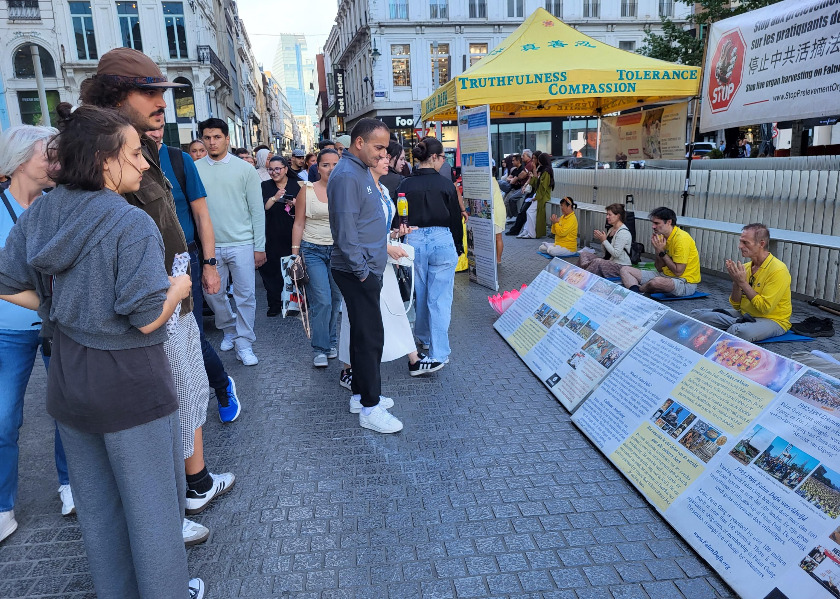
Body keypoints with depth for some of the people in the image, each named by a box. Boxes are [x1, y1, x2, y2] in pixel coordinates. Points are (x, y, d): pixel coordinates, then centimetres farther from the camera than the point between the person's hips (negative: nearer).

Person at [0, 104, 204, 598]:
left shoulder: (40, 214, 0)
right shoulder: (132, 224, -21)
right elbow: (147, 318, -23)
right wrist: (179, 288, -6)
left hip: (68, 378, 7)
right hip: (129, 381, -7)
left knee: (95, 501, 22)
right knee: (152, 502, 12)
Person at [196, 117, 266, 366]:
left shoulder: (245, 170, 0)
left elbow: (257, 210, 0)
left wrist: (259, 246, -4)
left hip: (242, 244, -2)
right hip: (210, 245, 2)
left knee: (246, 295, 1)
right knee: (213, 293, 13)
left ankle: (244, 343, 13)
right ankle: (230, 330, 37)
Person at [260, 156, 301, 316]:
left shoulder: (297, 184, 5)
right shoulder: (265, 186, 7)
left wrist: (296, 204, -15)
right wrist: (275, 198, -22)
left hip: (293, 235, -1)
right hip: (272, 236, 1)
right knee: (271, 269, -1)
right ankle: (274, 304, 8)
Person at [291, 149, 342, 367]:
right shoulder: (307, 190, 1)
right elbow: (299, 224, 3)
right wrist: (295, 253, -2)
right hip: (313, 251, -2)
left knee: (336, 299, 6)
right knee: (322, 301, -9)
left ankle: (331, 343, 23)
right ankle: (320, 349, 3)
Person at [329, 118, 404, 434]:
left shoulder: (362, 170, 14)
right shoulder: (347, 176, -18)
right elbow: (345, 230, -22)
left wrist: (383, 249, 19)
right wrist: (361, 270, -18)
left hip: (368, 268, 10)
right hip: (357, 271, -10)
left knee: (365, 334, 16)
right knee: (370, 337, -4)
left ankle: (361, 394, 29)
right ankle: (370, 408, 6)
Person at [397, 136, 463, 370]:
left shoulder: (405, 186, 0)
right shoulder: (446, 185, -5)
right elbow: (456, 218, 0)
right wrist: (458, 247, 12)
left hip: (414, 241, 3)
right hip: (442, 241, -3)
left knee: (420, 294, 19)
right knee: (439, 298, 0)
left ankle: (424, 338, 39)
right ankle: (438, 353, -2)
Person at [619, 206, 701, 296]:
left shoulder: (681, 239, -20)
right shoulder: (662, 236, 5)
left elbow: (678, 272, -22)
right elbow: (659, 269, 6)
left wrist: (662, 252, -18)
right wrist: (658, 250, -10)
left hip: (685, 282, -9)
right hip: (665, 275, 9)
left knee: (656, 281, -42)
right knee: (625, 270, 2)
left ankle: (636, 290, -9)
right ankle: (636, 293, -27)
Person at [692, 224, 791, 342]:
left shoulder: (778, 270, -16)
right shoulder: (746, 267, 6)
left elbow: (764, 308, -22)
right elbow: (736, 306, 8)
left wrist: (743, 282, -19)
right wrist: (736, 282, -9)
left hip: (772, 320, -8)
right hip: (744, 314, 8)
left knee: (739, 331, -41)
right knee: (697, 314, -6)